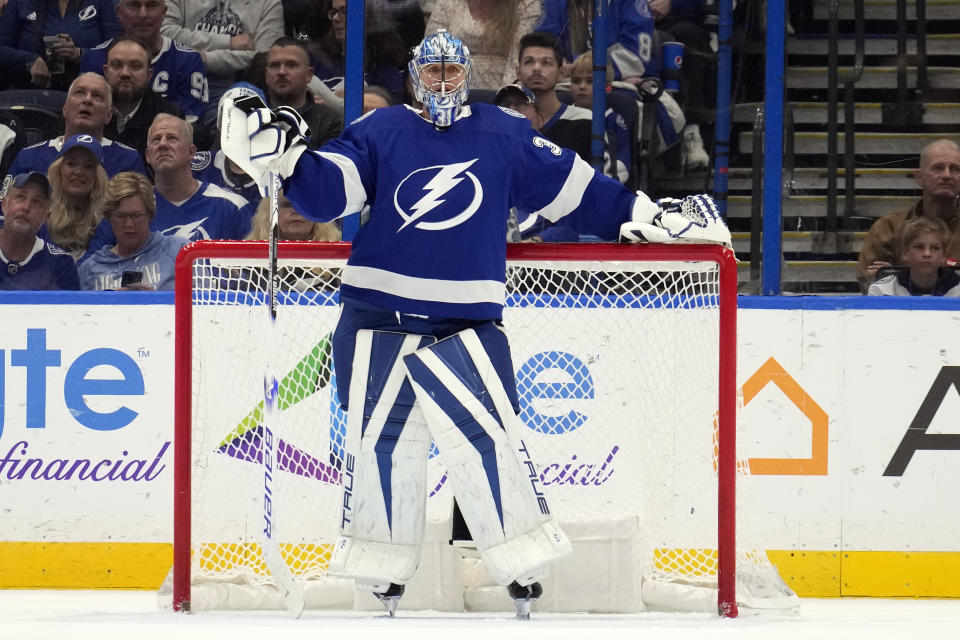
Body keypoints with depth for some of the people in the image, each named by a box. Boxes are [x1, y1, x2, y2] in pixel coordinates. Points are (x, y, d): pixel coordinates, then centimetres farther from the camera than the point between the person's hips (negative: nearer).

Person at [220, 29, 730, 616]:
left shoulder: (505, 136, 7)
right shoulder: (381, 132, 7)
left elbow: (576, 188, 11)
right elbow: (326, 194, 1)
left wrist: (647, 218, 8)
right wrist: (289, 155, -16)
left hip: (466, 320, -1)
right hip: (378, 316, 1)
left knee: (480, 435, -11)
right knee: (382, 441, 2)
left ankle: (524, 564, -2)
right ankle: (382, 573, 13)